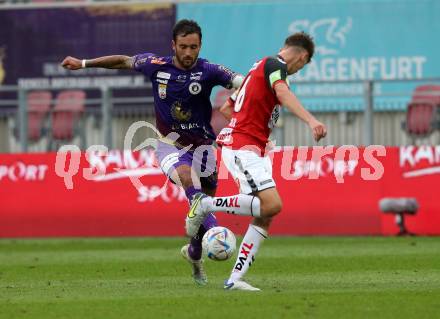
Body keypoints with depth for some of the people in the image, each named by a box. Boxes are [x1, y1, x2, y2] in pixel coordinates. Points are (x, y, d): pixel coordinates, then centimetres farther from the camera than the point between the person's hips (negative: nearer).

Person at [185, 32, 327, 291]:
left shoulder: (262, 66, 24)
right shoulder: (275, 64, -5)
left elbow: (226, 108, 29)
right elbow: (283, 93, -28)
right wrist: (311, 120, -41)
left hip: (254, 150, 10)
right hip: (243, 146, -10)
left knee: (266, 216, 2)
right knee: (271, 204, -24)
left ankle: (236, 278, -3)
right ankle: (206, 204, -11)